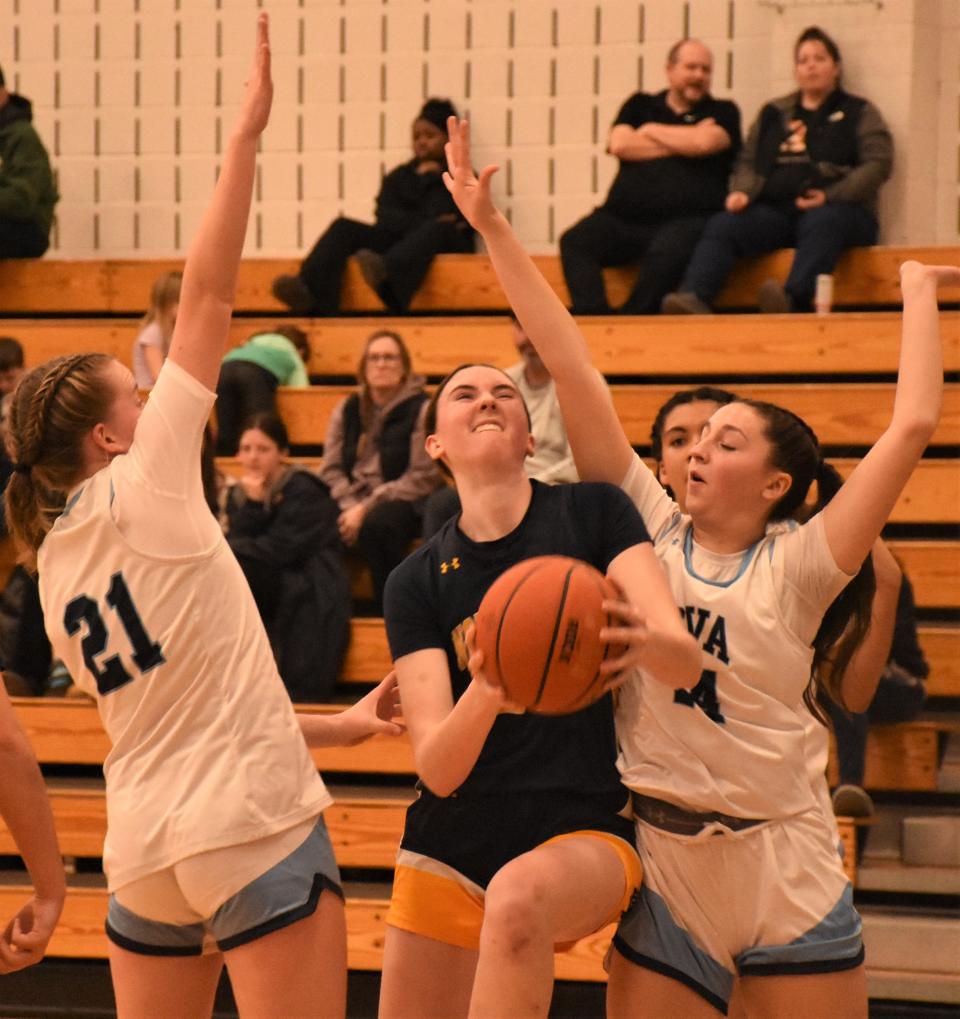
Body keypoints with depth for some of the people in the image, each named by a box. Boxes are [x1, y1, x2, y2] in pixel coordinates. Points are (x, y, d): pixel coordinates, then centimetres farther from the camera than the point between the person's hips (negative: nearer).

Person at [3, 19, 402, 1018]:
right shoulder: (143, 489, -5)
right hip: (254, 826, -7)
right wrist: (245, 134, -4)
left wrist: (340, 724, 24)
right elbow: (206, 294, -7)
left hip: (143, 849, 8)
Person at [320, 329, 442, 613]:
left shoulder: (421, 411, -2)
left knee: (377, 524, -39)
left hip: (403, 503, -4)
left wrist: (368, 508, -14)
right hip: (353, 501, 4)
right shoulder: (347, 410, 13)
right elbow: (331, 469, 10)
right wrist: (351, 506, -10)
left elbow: (423, 478, -8)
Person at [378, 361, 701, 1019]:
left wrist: (644, 641, -38)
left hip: (584, 832, -3)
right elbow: (436, 767, -10)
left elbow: (687, 662, -13)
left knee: (517, 897, -36)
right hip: (451, 847, 3)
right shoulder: (417, 581, 2)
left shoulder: (593, 513, 0)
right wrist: (483, 695, -33)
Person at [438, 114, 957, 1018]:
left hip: (784, 873, -2)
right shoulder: (650, 528, 5)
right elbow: (573, 370, 1)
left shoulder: (794, 568, -2)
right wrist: (491, 230, 0)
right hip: (662, 868, 2)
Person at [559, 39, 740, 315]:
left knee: (669, 251, -38)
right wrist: (685, 144, 2)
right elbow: (619, 144, 3)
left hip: (685, 219, -3)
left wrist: (652, 131, 7)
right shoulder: (640, 105, 22)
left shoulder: (722, 112, 16)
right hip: (625, 218, 3)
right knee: (575, 242, -26)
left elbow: (705, 142, -7)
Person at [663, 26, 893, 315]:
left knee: (821, 223, -40)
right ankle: (693, 298, -49)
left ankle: (793, 298, -64)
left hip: (834, 208, -3)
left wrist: (830, 196, -14)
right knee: (721, 226, -25)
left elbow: (878, 163, 1)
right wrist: (742, 191, -1)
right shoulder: (774, 114, 26)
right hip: (774, 211, 4)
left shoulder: (859, 113, 14)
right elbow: (748, 161, 23)